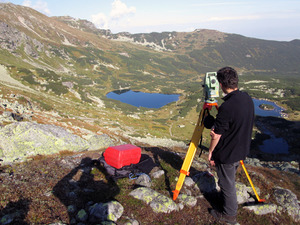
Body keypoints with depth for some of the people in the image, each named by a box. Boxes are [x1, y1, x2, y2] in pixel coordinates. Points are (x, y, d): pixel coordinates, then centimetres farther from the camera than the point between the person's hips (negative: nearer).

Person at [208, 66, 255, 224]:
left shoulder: (227, 107, -30)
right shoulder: (247, 98, -4)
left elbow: (216, 135, -20)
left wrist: (211, 151, -5)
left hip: (227, 154, -8)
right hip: (242, 150, 8)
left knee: (227, 184, 11)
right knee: (229, 180, 27)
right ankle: (229, 204, 47)